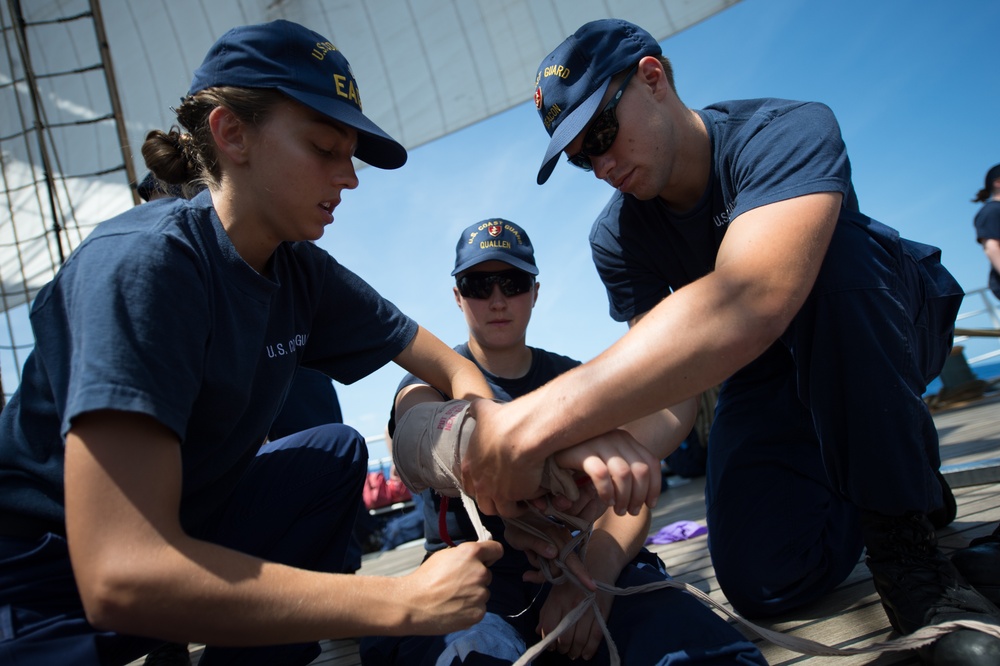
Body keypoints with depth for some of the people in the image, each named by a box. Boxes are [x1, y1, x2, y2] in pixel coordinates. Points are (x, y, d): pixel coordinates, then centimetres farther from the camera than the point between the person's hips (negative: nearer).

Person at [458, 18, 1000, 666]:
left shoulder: (790, 132, -30)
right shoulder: (618, 239, -12)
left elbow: (747, 304, -50)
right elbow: (665, 373, -21)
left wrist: (540, 421, -57)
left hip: (891, 328, -3)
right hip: (764, 376, 4)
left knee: (823, 250, -36)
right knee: (765, 582, -17)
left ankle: (903, 536, -20)